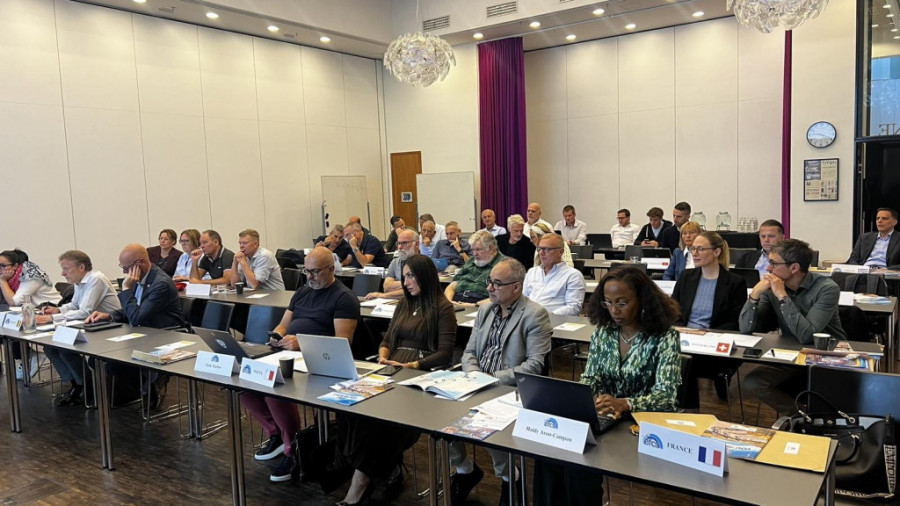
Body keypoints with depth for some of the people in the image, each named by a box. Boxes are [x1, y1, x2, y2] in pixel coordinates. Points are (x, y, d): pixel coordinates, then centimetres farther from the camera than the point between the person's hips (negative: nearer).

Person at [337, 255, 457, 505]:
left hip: (421, 375, -6)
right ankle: (387, 465, -14)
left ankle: (361, 481, -20)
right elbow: (387, 338, 22)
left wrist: (410, 366, -20)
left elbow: (445, 353, -8)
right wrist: (383, 356, -1)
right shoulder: (404, 303, 22)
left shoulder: (443, 308, -1)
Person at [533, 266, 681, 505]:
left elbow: (665, 395, -18)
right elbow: (590, 377, 5)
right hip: (604, 417, 4)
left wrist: (624, 404, -37)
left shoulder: (665, 337, -11)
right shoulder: (602, 332, 4)